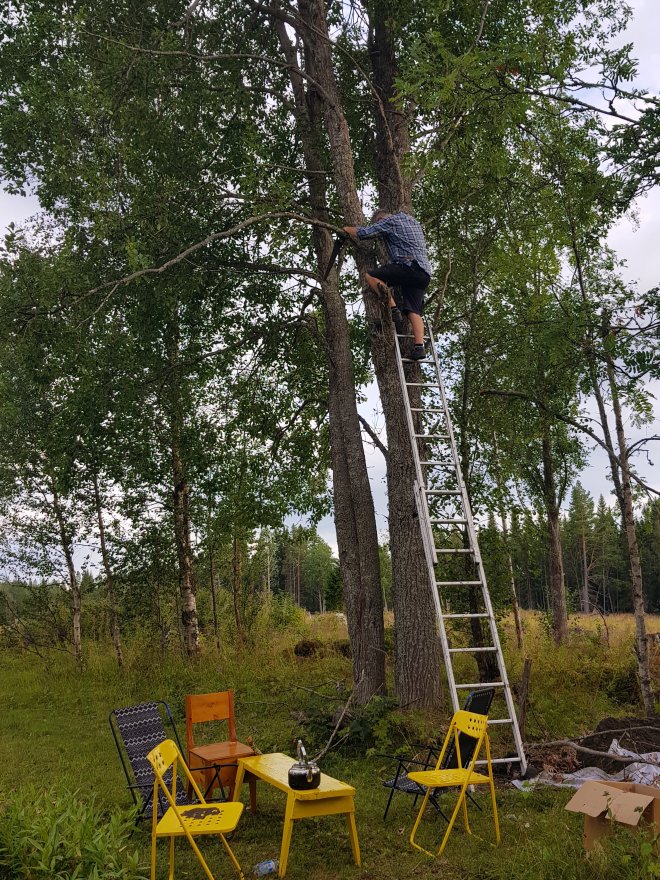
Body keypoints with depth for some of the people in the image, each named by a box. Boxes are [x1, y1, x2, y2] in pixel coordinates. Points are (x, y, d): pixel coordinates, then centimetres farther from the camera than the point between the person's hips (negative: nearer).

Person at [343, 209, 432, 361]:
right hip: (425, 273, 8)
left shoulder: (389, 221, 4)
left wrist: (347, 229, 16)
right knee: (414, 312, 0)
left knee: (370, 276, -4)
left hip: (409, 266, -8)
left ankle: (394, 310, -11)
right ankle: (419, 347, -16)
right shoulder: (413, 222, 30)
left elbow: (364, 233, -3)